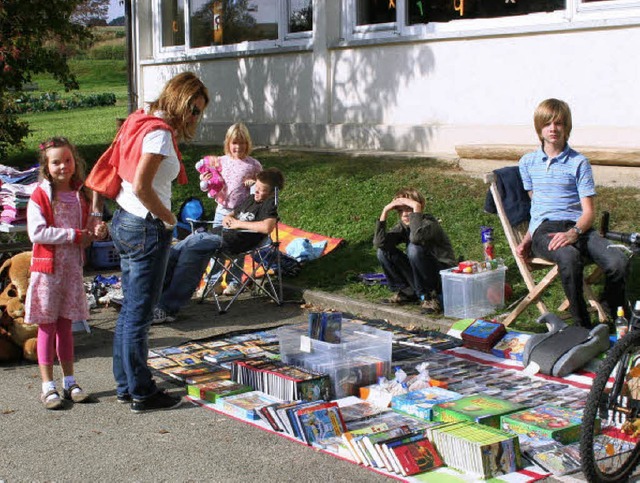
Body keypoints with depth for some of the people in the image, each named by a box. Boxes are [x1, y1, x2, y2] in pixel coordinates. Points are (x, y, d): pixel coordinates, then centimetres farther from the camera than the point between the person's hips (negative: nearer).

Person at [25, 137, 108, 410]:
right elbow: (36, 232, -19)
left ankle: (69, 382, 18)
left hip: (72, 269, 5)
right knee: (47, 327, 0)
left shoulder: (79, 197, 10)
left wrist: (95, 233, -4)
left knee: (65, 326, 12)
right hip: (47, 268, -5)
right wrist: (74, 235, -18)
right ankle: (48, 386, 6)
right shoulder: (40, 196, -8)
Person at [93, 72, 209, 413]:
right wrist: (168, 218, -12)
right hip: (146, 228, -10)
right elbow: (142, 187, -24)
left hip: (124, 221, 10)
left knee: (130, 309, 16)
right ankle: (142, 393, 11)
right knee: (139, 313, 0)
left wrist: (96, 208, 17)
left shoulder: (138, 123, 11)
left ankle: (125, 385, 27)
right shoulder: (159, 133, -17)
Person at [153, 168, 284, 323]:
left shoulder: (270, 205, -3)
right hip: (220, 234, 9)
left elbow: (267, 227, -24)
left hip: (230, 242, -9)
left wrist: (239, 223, -12)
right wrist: (228, 218, 10)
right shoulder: (251, 199, 24)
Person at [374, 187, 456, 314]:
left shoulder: (429, 223, -18)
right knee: (383, 252, -6)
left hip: (443, 274, -7)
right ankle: (407, 292, 4)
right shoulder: (403, 226, 2)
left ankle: (429, 295, -17)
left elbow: (416, 237, -42)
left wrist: (416, 208, -35)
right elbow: (379, 243, -15)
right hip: (419, 275, 7)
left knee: (414, 249, -32)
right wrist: (385, 212, -17)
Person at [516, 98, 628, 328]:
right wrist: (527, 238, 8)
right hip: (543, 229, 0)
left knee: (618, 262, -29)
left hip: (577, 226, 1)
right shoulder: (528, 162, 18)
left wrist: (573, 232, -19)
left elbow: (589, 211, 2)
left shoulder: (579, 162, 9)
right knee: (570, 258, -38)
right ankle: (582, 326, -26)